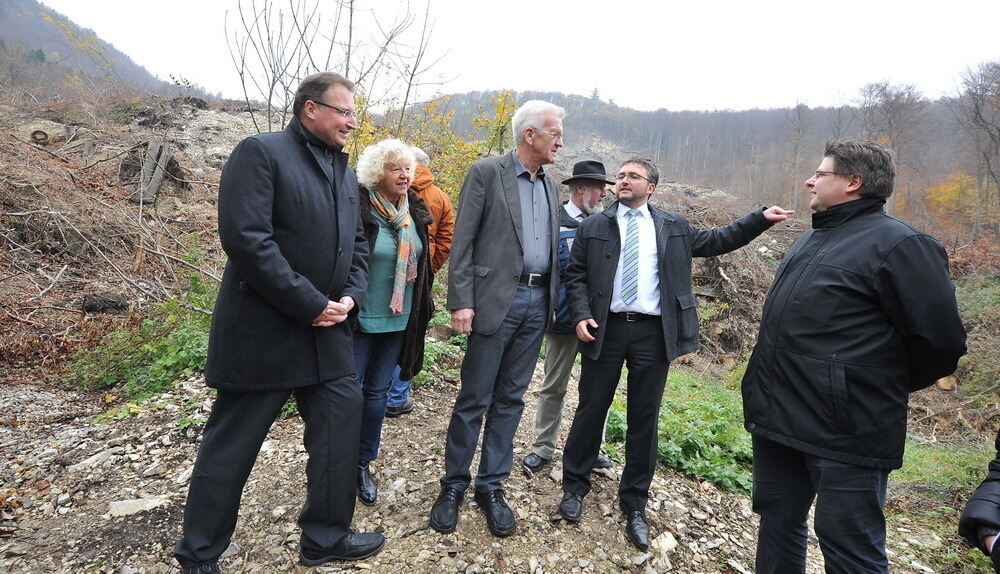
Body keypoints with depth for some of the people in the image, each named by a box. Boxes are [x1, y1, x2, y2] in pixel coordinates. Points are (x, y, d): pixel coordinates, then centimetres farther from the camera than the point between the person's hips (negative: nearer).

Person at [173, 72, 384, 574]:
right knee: (231, 446, 7)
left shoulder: (345, 172, 14)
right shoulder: (260, 152, -9)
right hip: (261, 331, -7)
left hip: (327, 331, 7)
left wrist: (351, 296, -2)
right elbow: (246, 238, -20)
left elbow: (357, 243, 16)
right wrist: (310, 304, -19)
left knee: (340, 430, 9)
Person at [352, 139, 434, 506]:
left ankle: (364, 464, 31)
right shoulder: (358, 210, -15)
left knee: (377, 391, 15)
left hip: (399, 320, 6)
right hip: (360, 320, -5)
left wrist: (419, 307, 16)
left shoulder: (415, 211, 4)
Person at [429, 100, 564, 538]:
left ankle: (491, 486, 23)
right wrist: (461, 302, -14)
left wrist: (553, 300, 13)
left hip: (537, 302, 6)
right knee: (474, 399, 2)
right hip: (496, 299, -6)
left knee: (510, 399, 11)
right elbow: (463, 242, -8)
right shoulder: (486, 172, -3)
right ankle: (453, 485, 21)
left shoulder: (550, 185, 15)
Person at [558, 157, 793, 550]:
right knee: (591, 409, 7)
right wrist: (581, 316, -9)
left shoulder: (674, 227, 12)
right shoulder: (593, 226, 7)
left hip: (653, 332, 1)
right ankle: (574, 486, 28)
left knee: (644, 418, 8)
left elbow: (716, 240, 20)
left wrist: (760, 219, 12)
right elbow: (575, 274, 4)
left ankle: (634, 503, 25)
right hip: (606, 328, -1)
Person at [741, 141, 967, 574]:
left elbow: (940, 339, -13)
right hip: (776, 419, 8)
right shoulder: (812, 238, 14)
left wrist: (884, 387, 2)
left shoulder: (897, 244, -13)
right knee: (777, 523, 21)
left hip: (844, 433, -8)